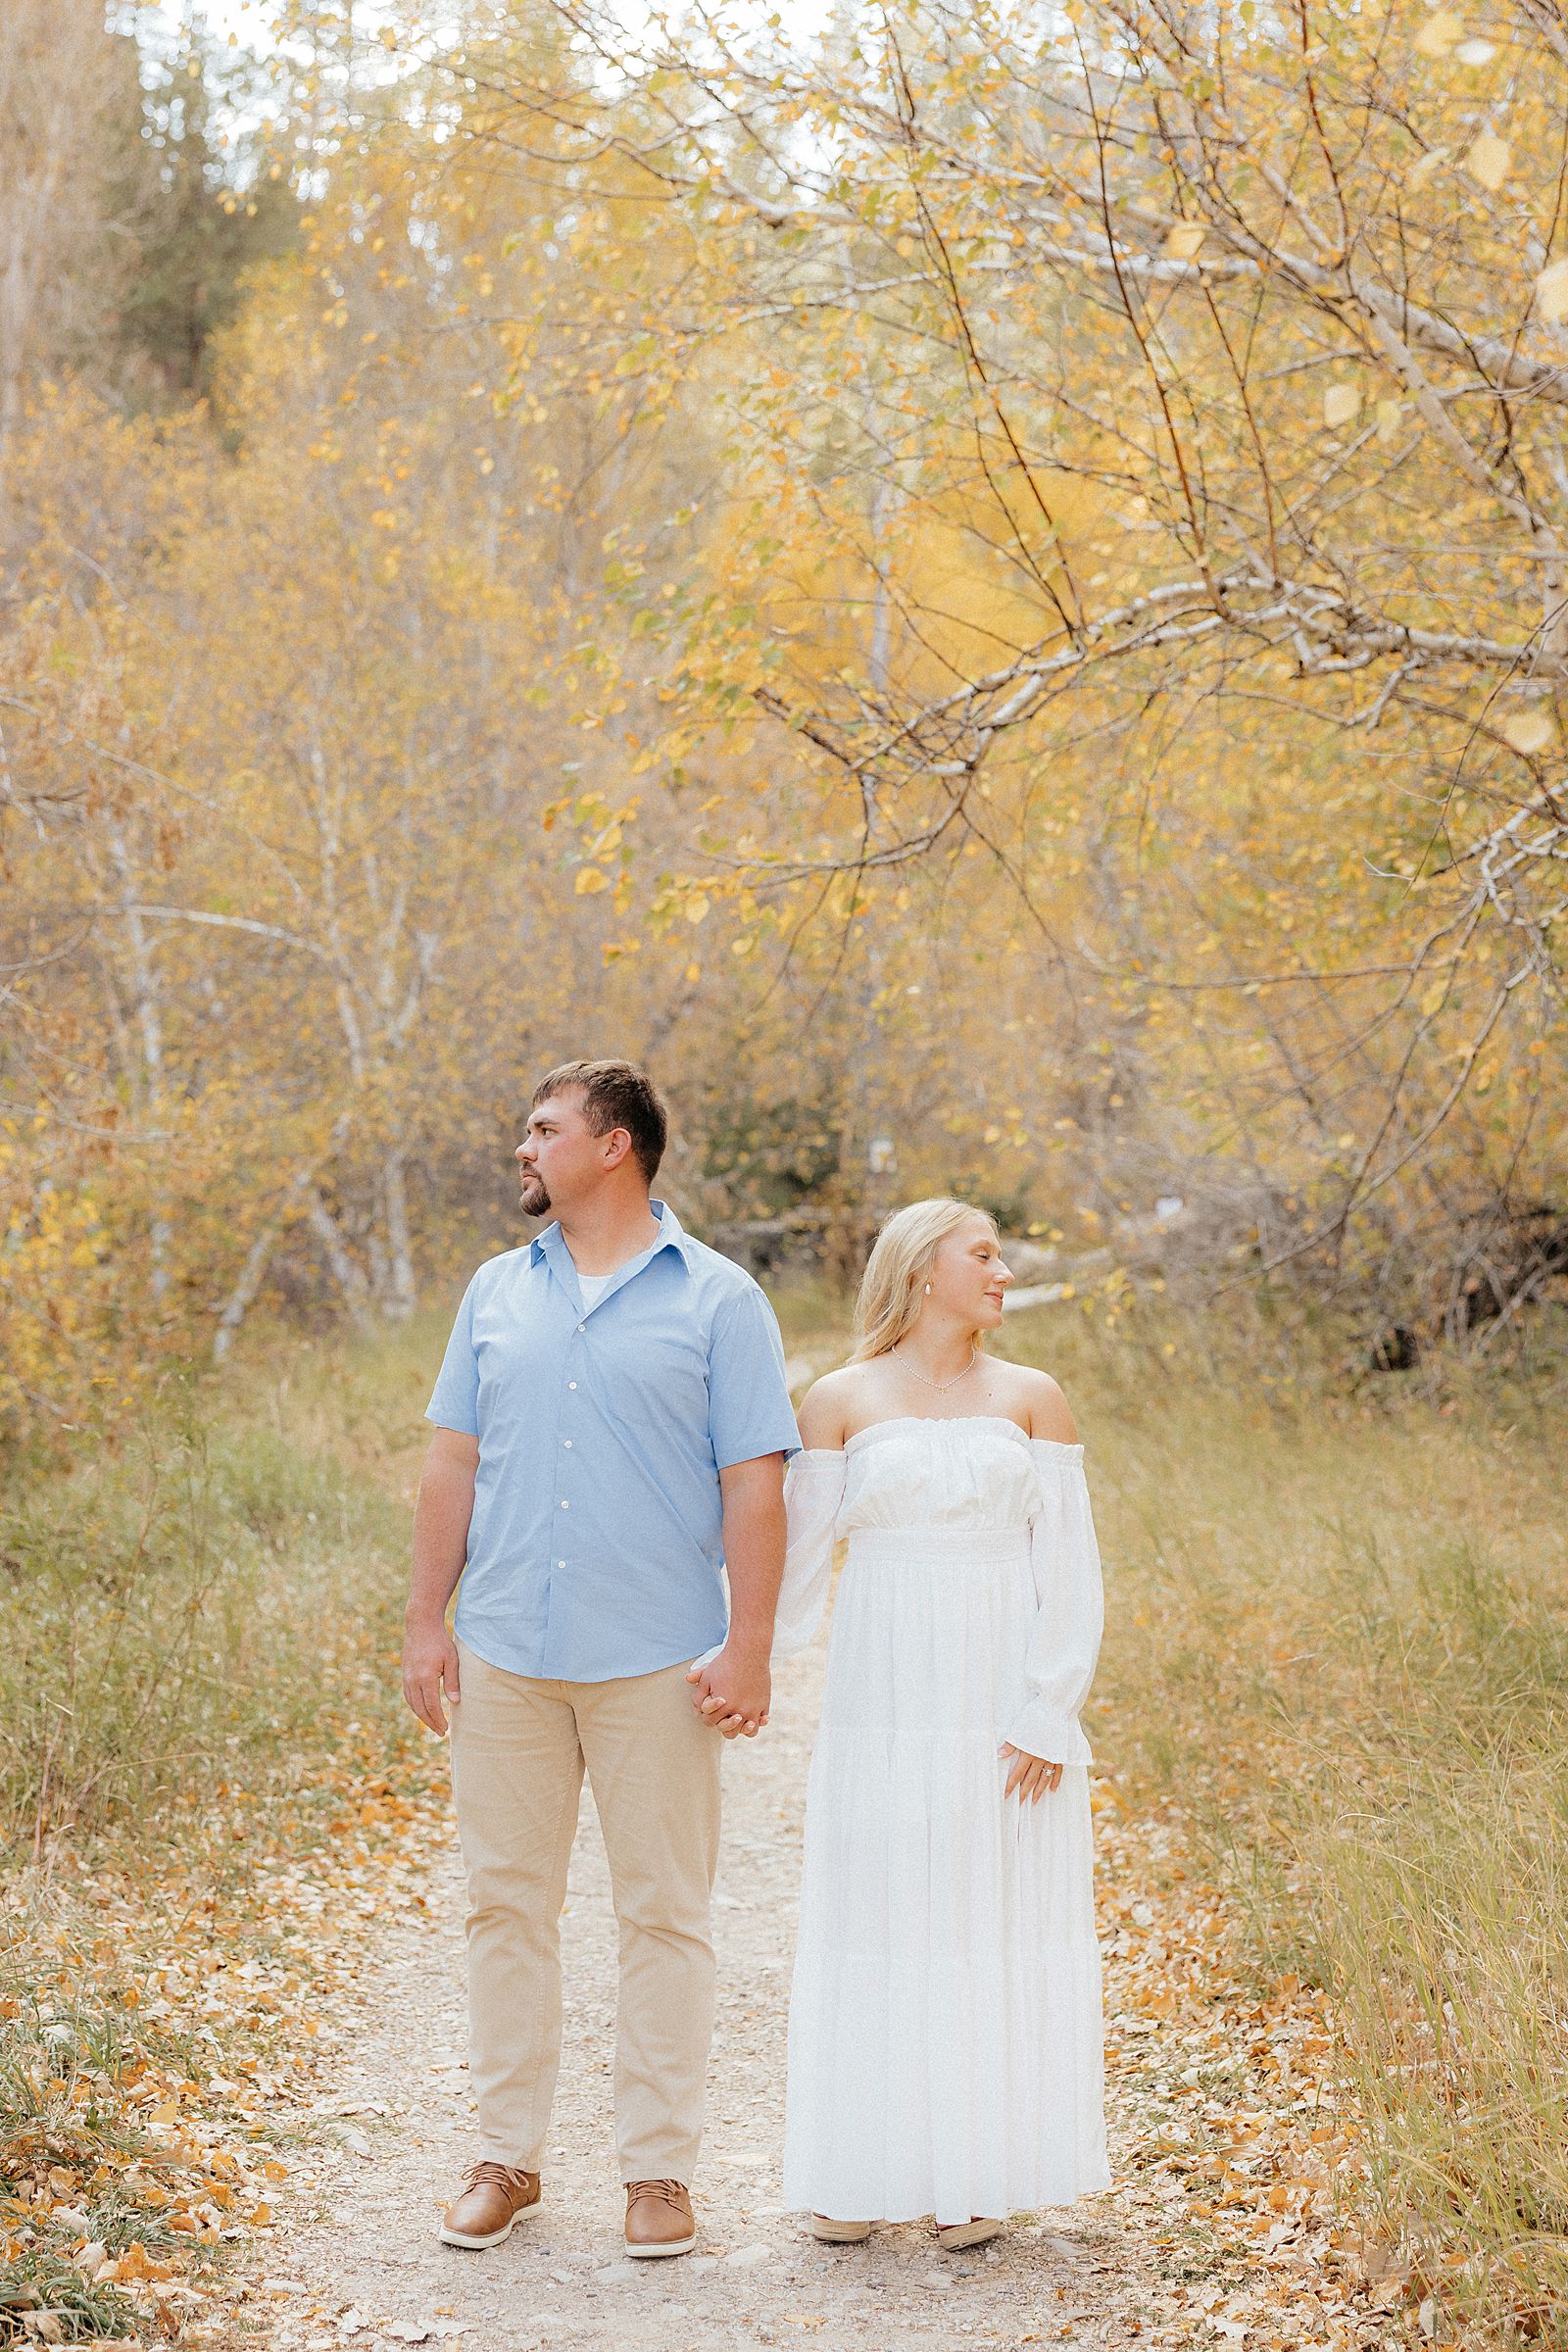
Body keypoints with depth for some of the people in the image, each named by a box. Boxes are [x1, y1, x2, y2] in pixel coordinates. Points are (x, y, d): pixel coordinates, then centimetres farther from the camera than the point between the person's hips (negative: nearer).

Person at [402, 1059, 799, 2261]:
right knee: (507, 1903, 7)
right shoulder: (498, 1293, 11)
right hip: (505, 1655, 4)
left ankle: (660, 2170, 12)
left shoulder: (717, 1301, -1)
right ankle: (509, 2157, 18)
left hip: (654, 1663, -3)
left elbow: (754, 1486, -4)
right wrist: (427, 1620, 5)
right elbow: (454, 1463, 12)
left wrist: (749, 1652, -10)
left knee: (665, 1913, 2)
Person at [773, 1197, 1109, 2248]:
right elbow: (798, 1553, 4)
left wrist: (1047, 1718, -6)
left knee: (999, 1925, 3)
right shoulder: (841, 1401, 3)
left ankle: (978, 2178, 13)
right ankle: (860, 2176, 13)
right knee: (876, 1928, 3)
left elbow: (1070, 1569, 1)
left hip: (1004, 1708, 1)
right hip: (885, 1701, -1)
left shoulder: (1032, 1399, 4)